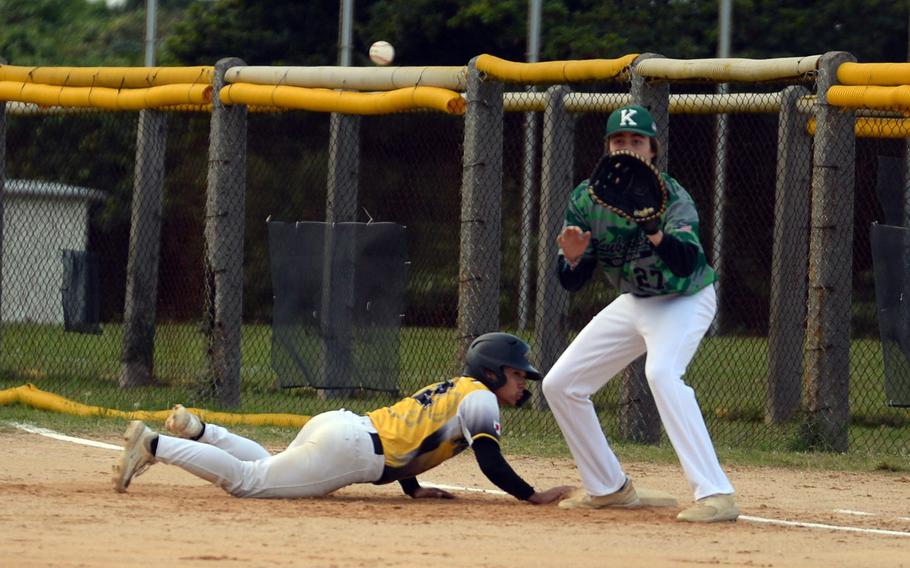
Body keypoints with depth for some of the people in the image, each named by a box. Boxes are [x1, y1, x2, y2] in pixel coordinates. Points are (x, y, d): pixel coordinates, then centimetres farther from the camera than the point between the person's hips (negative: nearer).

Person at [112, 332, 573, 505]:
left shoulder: (453, 387, 25)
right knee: (248, 481, -9)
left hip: (336, 424, 9)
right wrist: (531, 495, -10)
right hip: (352, 449, -9)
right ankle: (154, 445, -12)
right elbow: (489, 460, -13)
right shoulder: (480, 399, -3)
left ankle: (197, 431, 16)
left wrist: (413, 487, 27)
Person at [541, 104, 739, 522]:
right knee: (560, 384, 5)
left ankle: (715, 495, -41)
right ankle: (610, 488, 21)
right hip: (633, 302, 7)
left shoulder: (671, 197, -24)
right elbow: (572, 283, -8)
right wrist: (572, 257, -30)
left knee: (662, 371, -35)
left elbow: (687, 264, -41)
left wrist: (655, 231, -58)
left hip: (685, 300, -7)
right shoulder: (585, 200, -9)